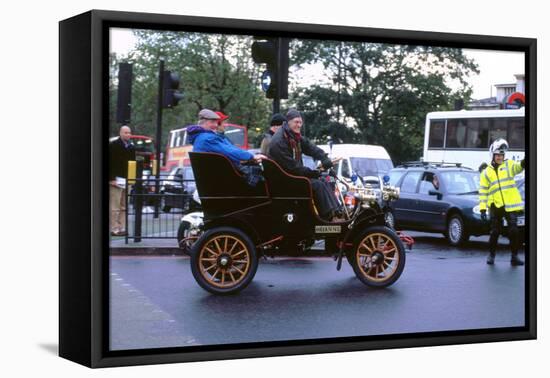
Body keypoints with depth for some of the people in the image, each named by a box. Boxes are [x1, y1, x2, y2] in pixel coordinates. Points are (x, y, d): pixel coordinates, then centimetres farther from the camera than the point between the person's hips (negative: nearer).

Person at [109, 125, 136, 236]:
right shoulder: (113, 146, -5)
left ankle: (122, 228, 10)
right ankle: (114, 229, -5)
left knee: (124, 207, 7)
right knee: (114, 207, -7)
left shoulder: (131, 147, 16)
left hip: (127, 180, 7)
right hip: (116, 180, -7)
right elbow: (110, 163, -10)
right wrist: (111, 178, -17)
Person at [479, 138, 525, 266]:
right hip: (496, 206, 1)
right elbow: (483, 191, 7)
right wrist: (482, 208, -1)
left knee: (513, 231, -4)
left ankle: (514, 256, 5)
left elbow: (518, 167, -17)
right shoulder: (486, 172, 9)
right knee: (495, 232, 5)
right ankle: (491, 254, 21)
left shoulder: (509, 165, 7)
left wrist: (523, 163, -41)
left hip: (510, 205, 0)